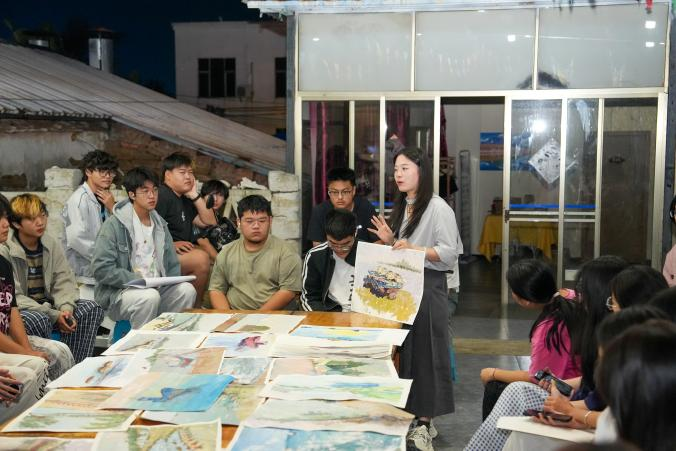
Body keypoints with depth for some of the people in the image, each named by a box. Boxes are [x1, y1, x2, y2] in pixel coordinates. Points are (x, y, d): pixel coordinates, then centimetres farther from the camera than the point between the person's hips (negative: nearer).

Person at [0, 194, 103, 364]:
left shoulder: (52, 245, 4)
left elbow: (65, 282, 1)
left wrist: (66, 309, -22)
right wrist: (54, 315, -25)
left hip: (47, 306, 6)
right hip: (18, 312, -6)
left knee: (91, 308, -14)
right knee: (38, 320, -37)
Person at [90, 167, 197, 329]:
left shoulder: (160, 225, 15)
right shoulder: (114, 225, -6)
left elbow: (173, 265, 18)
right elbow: (101, 269, -14)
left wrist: (167, 284, -3)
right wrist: (138, 280, -18)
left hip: (158, 289, 6)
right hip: (117, 292, -5)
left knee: (187, 290, -21)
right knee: (150, 296, -35)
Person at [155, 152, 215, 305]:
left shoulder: (185, 199, 23)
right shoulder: (161, 195, -8)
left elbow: (209, 221, 15)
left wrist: (195, 196, 7)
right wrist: (171, 244, -23)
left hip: (184, 250, 10)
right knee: (201, 258, -31)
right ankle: (193, 308, -19)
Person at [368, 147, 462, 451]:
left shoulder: (438, 208, -10)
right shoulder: (401, 207, 15)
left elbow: (449, 253, -15)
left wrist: (413, 249, -23)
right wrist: (390, 242, 2)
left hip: (428, 287, -7)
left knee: (425, 352, -3)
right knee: (403, 350, 9)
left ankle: (425, 422, 5)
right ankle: (408, 414, 19)